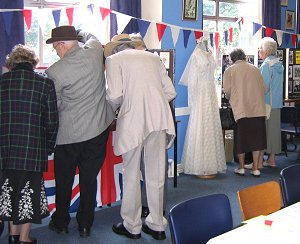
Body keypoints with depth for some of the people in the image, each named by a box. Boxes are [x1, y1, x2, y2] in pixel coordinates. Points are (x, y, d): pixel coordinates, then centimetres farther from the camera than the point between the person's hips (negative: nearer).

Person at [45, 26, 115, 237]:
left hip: (68, 134, -3)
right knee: (89, 180, 13)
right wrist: (77, 33, 35)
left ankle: (61, 223, 33)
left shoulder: (54, 71, -15)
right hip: (98, 130, 3)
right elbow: (91, 37, 20)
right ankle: (85, 225, 24)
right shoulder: (94, 51, -6)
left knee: (64, 181, 16)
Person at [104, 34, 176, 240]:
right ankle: (157, 225, 22)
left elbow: (115, 95, -7)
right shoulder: (153, 58, 18)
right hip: (160, 119, 5)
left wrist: (112, 109, 13)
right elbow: (171, 92, 13)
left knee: (131, 175, 8)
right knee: (156, 174, 12)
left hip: (133, 121, -4)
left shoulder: (114, 59, 4)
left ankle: (132, 226, 19)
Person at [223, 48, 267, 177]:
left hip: (240, 109, -2)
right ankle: (255, 168, 10)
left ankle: (241, 167, 16)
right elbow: (264, 88, 8)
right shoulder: (255, 69, 11)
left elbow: (227, 90, -5)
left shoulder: (230, 70, 3)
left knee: (241, 138, 9)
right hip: (258, 109, 2)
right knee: (257, 138, 8)